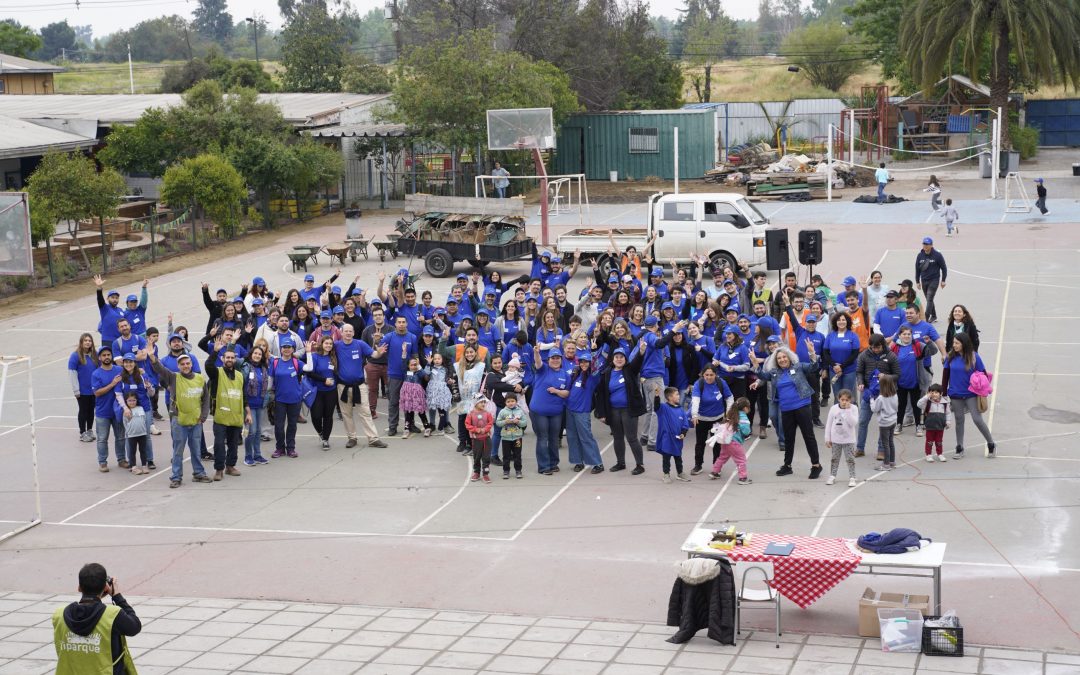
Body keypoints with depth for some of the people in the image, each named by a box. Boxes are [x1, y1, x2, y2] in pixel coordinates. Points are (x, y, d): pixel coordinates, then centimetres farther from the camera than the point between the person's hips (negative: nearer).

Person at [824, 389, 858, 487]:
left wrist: (848, 410, -25)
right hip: (835, 439, 2)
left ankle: (852, 477, 7)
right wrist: (827, 439, 2)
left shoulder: (853, 409, -9)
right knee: (835, 458, 12)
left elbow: (853, 423, -22)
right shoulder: (834, 408, -4)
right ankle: (832, 476, 22)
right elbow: (829, 424, 2)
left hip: (848, 439, -2)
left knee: (850, 459, 1)